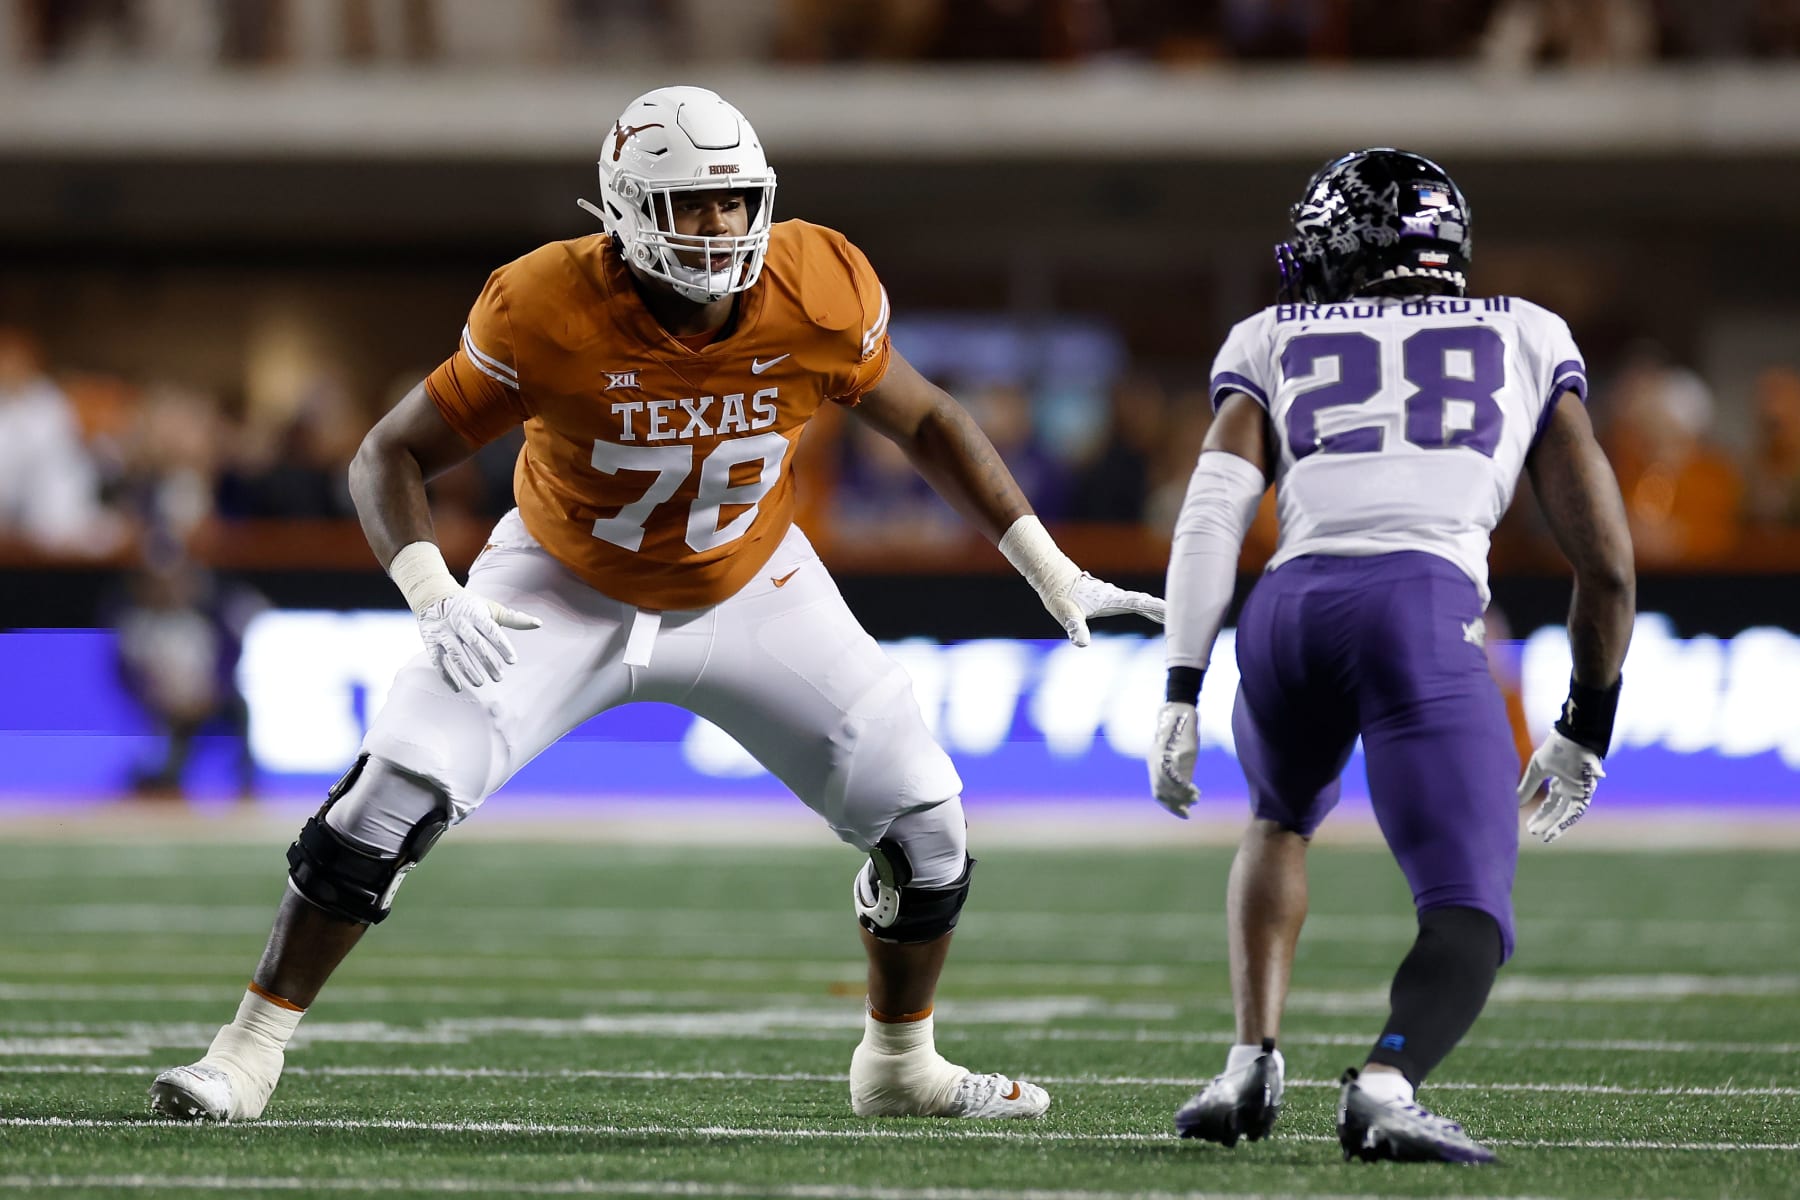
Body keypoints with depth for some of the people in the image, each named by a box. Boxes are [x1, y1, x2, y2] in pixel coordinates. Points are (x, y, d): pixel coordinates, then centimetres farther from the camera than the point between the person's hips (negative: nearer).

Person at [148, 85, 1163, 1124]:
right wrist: (435, 597, -38)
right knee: (396, 793, -20)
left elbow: (926, 423, -4)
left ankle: (902, 1066, 22)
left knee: (923, 818, -4)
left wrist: (1052, 571, -6)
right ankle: (249, 1054, -8)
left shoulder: (818, 294, -23)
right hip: (569, 592, -3)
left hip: (750, 592, 3)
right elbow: (391, 456, -21)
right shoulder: (550, 313, -29)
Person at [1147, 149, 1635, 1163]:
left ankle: (1254, 1064, 17)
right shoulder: (1529, 340, 27)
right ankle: (1387, 1085, -35)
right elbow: (1607, 562, 21)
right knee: (1471, 917, -4)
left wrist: (1182, 693, 2)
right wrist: (1587, 728, 30)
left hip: (1289, 605, 3)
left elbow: (1213, 514, 8)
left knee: (1283, 819, 34)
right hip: (1424, 611, -2)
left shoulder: (1273, 345, 26)